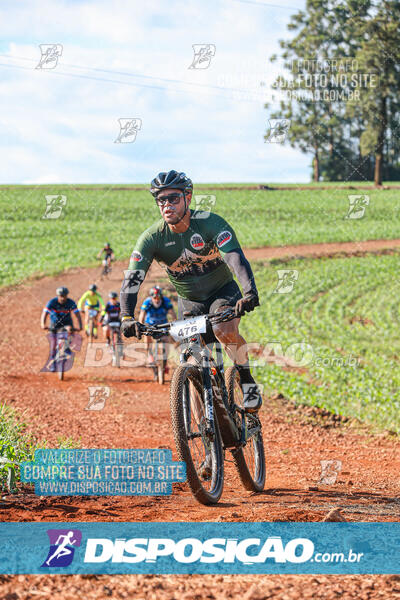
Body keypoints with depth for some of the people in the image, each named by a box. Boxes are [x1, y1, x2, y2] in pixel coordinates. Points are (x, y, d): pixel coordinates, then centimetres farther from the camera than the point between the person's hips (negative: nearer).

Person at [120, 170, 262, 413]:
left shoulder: (211, 223, -24)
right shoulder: (152, 238, -17)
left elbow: (236, 257, -38)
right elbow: (132, 279, -24)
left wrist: (250, 292, -56)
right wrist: (127, 317, -42)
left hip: (222, 291, -3)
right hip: (189, 301, 3)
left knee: (226, 331, -34)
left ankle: (248, 383, -12)